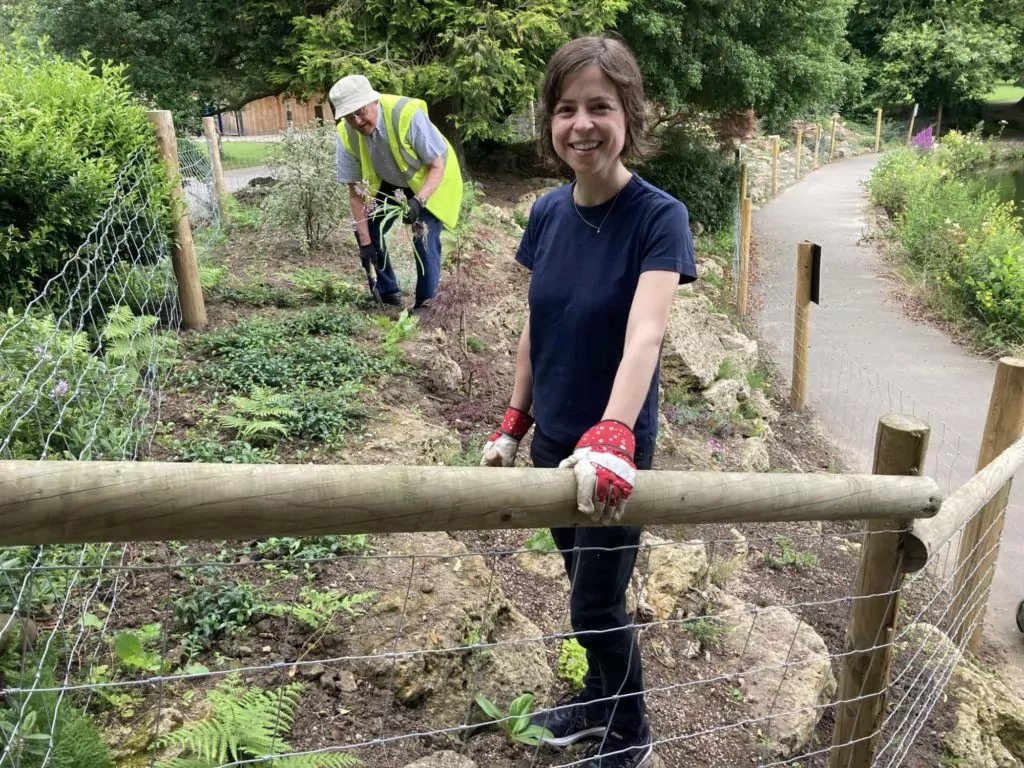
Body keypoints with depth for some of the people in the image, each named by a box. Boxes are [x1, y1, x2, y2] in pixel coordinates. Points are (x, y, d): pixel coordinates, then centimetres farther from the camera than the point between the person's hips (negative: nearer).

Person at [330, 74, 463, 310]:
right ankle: (388, 296, 18)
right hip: (388, 183, 5)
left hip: (431, 181, -4)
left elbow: (437, 166, -28)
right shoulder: (346, 135, -22)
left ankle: (425, 304, 4)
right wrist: (365, 242, -16)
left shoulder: (407, 114, -37)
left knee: (424, 238, -16)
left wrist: (419, 200, -45)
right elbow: (356, 192, -15)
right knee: (368, 233, 0)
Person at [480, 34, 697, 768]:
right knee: (585, 590, 23)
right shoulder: (548, 212, -1)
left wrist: (610, 440, -47)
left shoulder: (658, 216, -19)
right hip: (554, 440, 6)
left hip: (611, 451, -6)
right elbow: (536, 328, 7)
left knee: (598, 605, 8)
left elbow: (643, 336, -33)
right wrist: (513, 426, 9)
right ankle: (602, 699, 48)